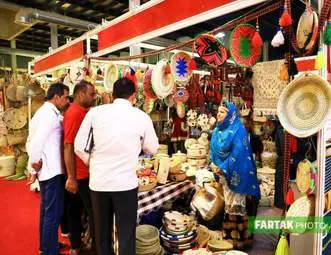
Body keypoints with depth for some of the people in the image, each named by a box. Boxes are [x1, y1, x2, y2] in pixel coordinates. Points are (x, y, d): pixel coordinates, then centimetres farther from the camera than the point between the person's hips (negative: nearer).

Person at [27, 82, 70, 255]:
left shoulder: (42, 112, 15)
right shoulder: (51, 114, -17)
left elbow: (30, 142, 17)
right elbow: (37, 141, -27)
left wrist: (33, 166, 15)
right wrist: (35, 162, -12)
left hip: (45, 169, 11)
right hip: (53, 169, -11)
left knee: (47, 209, 20)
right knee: (53, 212, -1)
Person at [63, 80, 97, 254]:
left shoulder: (83, 111, 10)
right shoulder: (75, 113, -18)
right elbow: (68, 146, -21)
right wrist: (71, 177, -20)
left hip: (84, 171, 9)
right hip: (80, 173, -9)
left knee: (76, 208, 18)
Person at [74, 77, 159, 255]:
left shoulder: (95, 112, -1)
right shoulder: (142, 117, -3)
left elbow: (79, 146, 1)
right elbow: (152, 149, 8)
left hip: (98, 181, 3)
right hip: (125, 182, -2)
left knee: (102, 232, 20)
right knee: (126, 234, 12)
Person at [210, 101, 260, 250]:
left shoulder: (238, 130, -13)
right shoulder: (218, 130, 10)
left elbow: (238, 153, -19)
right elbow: (215, 150, 14)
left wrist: (224, 168, -17)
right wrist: (217, 166, 1)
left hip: (235, 173, -7)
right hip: (223, 172, 7)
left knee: (237, 204, 1)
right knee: (227, 203, 13)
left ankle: (239, 238, 16)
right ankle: (228, 235, 25)